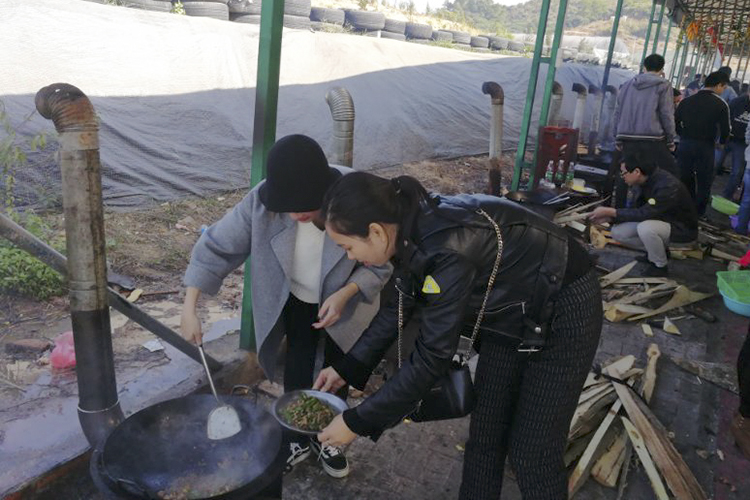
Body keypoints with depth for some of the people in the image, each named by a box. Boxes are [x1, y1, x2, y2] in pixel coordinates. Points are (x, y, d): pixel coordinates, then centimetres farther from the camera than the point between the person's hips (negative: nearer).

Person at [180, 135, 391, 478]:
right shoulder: (261, 201, -31)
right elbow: (218, 247, -23)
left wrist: (346, 293, -35)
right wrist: (190, 308, -27)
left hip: (347, 301, 0)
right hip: (295, 299, 1)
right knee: (297, 365, 12)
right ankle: (298, 438, 38)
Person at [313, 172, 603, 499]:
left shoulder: (447, 249, -37)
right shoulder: (410, 227, -12)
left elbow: (431, 358, -30)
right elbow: (400, 306, 4)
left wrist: (358, 422, -20)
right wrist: (347, 368, 3)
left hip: (565, 310, -7)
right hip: (512, 311, 8)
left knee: (533, 452, 1)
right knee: (484, 435, 12)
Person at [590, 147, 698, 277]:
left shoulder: (668, 186, -32)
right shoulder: (648, 181, -6)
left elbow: (644, 213, -34)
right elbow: (637, 209, 2)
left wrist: (609, 211, -31)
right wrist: (609, 217, -10)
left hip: (683, 228, -8)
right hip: (660, 220, 8)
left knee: (645, 228, -37)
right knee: (617, 232, -6)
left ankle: (660, 266, -11)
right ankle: (659, 250, 12)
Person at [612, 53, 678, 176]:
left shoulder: (627, 84, 15)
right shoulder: (663, 85, 0)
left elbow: (618, 113, 13)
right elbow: (667, 115, -5)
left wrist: (618, 138, 17)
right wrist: (671, 140, 3)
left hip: (627, 139, 5)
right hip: (652, 140, -5)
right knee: (671, 174, -1)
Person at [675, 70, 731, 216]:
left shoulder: (686, 101, 4)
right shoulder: (720, 105, -7)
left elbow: (676, 122, 6)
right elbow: (725, 128, -8)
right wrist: (721, 143, 11)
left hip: (685, 144, 4)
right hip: (705, 146, -3)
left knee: (685, 179, 14)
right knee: (704, 182, 9)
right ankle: (698, 214, 12)